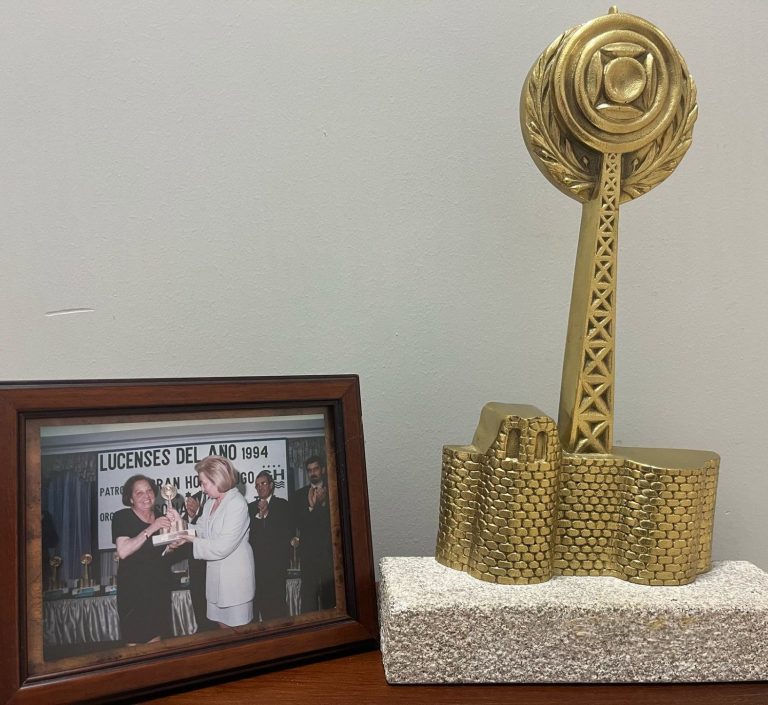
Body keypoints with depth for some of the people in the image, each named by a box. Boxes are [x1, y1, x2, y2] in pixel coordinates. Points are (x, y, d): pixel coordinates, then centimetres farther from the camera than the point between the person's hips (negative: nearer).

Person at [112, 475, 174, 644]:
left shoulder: (160, 518, 10)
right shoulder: (122, 517, -7)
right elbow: (123, 551, -21)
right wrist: (150, 529, -25)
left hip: (160, 590, 5)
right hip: (133, 591, -5)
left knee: (155, 641, 7)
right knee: (135, 644, -1)